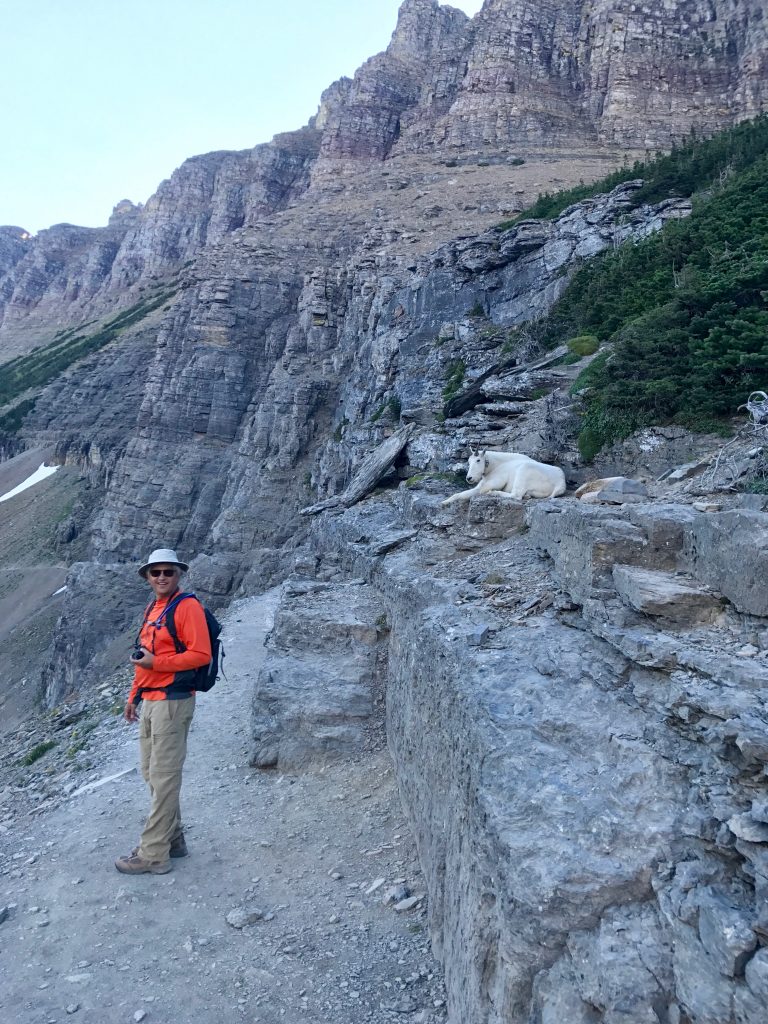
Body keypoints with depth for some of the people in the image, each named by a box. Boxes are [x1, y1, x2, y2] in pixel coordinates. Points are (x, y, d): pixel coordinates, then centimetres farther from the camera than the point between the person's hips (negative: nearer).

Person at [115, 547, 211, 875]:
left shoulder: (187, 606, -12)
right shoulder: (152, 609, 15)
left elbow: (201, 654, -18)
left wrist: (156, 663, -19)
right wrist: (134, 696, 20)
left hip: (172, 702, -9)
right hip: (150, 701, 9)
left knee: (164, 778, -3)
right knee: (151, 773, 16)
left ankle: (153, 854, 6)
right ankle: (172, 838, 28)